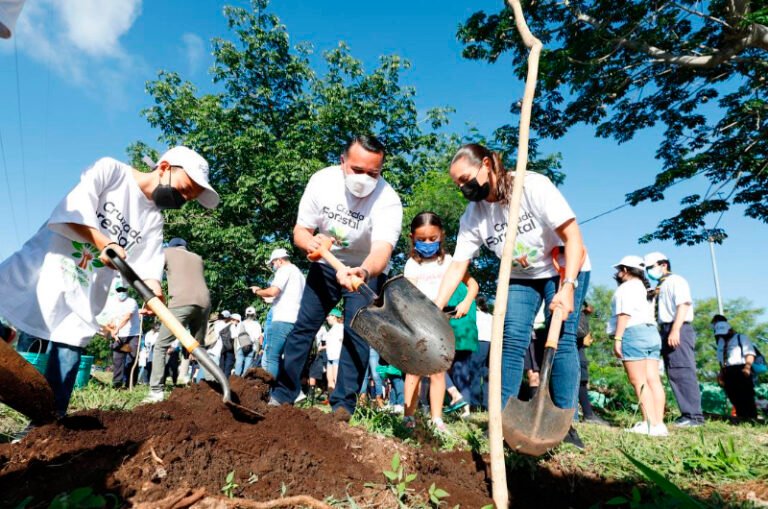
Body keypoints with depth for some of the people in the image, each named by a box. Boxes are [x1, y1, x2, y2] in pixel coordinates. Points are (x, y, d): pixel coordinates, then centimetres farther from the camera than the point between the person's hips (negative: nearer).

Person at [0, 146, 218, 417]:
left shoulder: (154, 222, 7)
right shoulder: (110, 170, -4)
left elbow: (147, 267, -4)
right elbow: (75, 208, -18)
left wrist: (152, 288, -25)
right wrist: (104, 244, -32)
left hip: (84, 293, 4)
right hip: (42, 266, -3)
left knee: (63, 369, 3)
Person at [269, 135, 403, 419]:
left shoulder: (388, 201, -29)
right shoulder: (322, 181, -19)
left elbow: (382, 250, -43)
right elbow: (300, 231, -12)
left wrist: (362, 273, -66)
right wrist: (310, 242, -36)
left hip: (367, 271, -2)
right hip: (327, 264, 3)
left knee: (356, 332, -14)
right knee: (303, 326, 1)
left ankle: (344, 405, -3)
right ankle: (282, 395, 14)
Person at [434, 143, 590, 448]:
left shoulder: (533, 186, -25)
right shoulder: (473, 216, -12)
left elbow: (573, 236, -24)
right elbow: (457, 266, -13)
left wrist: (567, 287, -31)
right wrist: (435, 310, -22)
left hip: (564, 269, -3)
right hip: (520, 277, 4)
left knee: (562, 340, -12)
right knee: (512, 340, -9)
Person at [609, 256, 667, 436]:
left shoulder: (627, 287, -1)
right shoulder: (643, 288, 27)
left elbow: (624, 313, -12)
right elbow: (644, 312, 19)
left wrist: (617, 338, -16)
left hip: (634, 333, -9)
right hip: (652, 332, 9)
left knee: (638, 381, -11)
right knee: (653, 380, 2)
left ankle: (651, 425, -16)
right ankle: (659, 423, -2)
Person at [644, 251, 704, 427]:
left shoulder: (675, 281, -1)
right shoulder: (659, 287, 24)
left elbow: (683, 304, -15)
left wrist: (675, 330, -24)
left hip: (678, 330, -9)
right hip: (665, 331, 9)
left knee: (683, 371, -10)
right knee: (673, 374, 7)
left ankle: (694, 415, -8)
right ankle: (687, 413, 11)